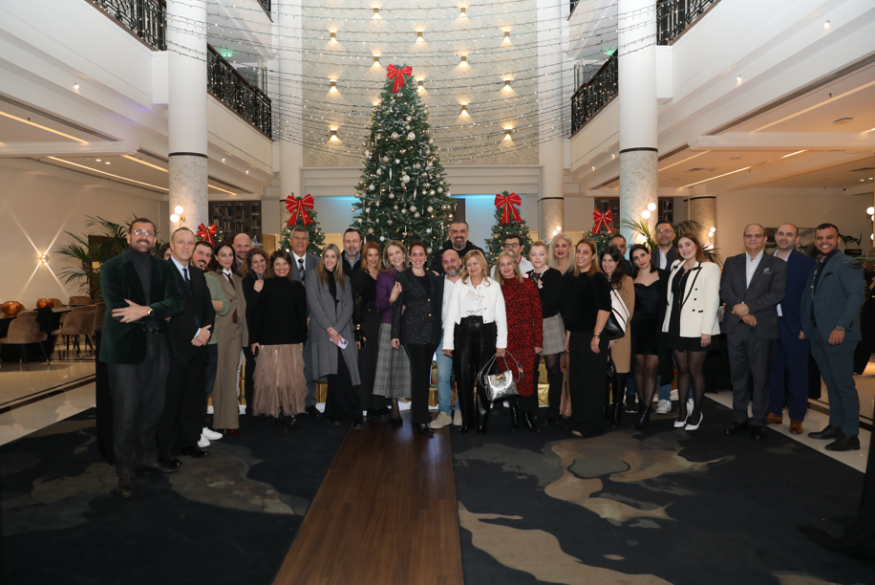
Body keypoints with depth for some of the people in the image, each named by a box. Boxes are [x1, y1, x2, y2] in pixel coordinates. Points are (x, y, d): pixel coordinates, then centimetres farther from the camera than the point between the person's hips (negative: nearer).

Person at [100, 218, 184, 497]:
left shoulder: (164, 267, 11)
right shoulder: (112, 268, -1)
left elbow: (176, 302, -3)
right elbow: (117, 308, -14)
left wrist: (146, 311, -18)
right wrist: (159, 314, -10)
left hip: (158, 346, 4)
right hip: (125, 346, -4)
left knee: (153, 408, 13)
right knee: (126, 411, 1)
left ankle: (148, 457, 31)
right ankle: (125, 470, 15)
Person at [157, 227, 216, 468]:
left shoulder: (198, 275, 17)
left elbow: (208, 308, 15)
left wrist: (206, 332, -3)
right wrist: (195, 333, -14)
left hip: (198, 346, 7)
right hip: (175, 348, -7)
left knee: (193, 398, 12)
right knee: (170, 400, 1)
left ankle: (188, 442, 23)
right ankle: (165, 450, 12)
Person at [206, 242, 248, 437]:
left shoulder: (238, 279, 17)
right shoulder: (210, 277, -2)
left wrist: (244, 333, 13)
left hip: (236, 331, 5)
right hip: (219, 331, -5)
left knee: (232, 373, 3)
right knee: (219, 374, 2)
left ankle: (230, 420, 6)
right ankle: (221, 419, 12)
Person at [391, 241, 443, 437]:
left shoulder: (433, 277, 13)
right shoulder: (402, 277, 1)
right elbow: (396, 306, -2)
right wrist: (395, 334, -6)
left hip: (432, 331, 5)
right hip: (412, 330, -5)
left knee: (425, 372, 9)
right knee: (419, 372, -9)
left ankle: (420, 414, 21)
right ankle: (420, 420, -4)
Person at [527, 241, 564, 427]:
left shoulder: (555, 275, -3)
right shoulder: (527, 276, 11)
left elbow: (554, 300, -15)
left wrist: (539, 284, -15)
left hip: (551, 324, -4)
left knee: (553, 367, -1)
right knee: (531, 368, 6)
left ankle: (553, 412, 7)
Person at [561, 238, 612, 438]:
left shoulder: (598, 278, -10)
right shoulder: (572, 279, 12)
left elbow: (605, 308, -17)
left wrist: (596, 336, -19)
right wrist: (568, 335, 13)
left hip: (592, 337, -7)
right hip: (575, 336, 7)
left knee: (591, 380, 2)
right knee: (576, 380, 13)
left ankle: (591, 426, 13)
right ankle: (578, 421, 26)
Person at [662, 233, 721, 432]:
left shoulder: (709, 268, -4)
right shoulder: (676, 266, 13)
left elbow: (712, 300, -10)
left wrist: (707, 330, -16)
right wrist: (668, 324, 9)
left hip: (697, 328, -5)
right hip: (676, 326, 5)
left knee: (695, 370, 3)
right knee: (682, 370, 11)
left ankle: (697, 412, 17)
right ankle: (682, 410, 20)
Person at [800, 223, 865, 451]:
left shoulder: (846, 265, -8)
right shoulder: (817, 267, 17)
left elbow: (856, 296, -18)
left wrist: (841, 327, -25)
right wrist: (806, 328, 14)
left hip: (837, 336, -8)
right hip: (818, 336, 8)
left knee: (844, 385, -3)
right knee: (831, 384, 15)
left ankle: (851, 435, 4)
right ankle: (835, 426, 25)